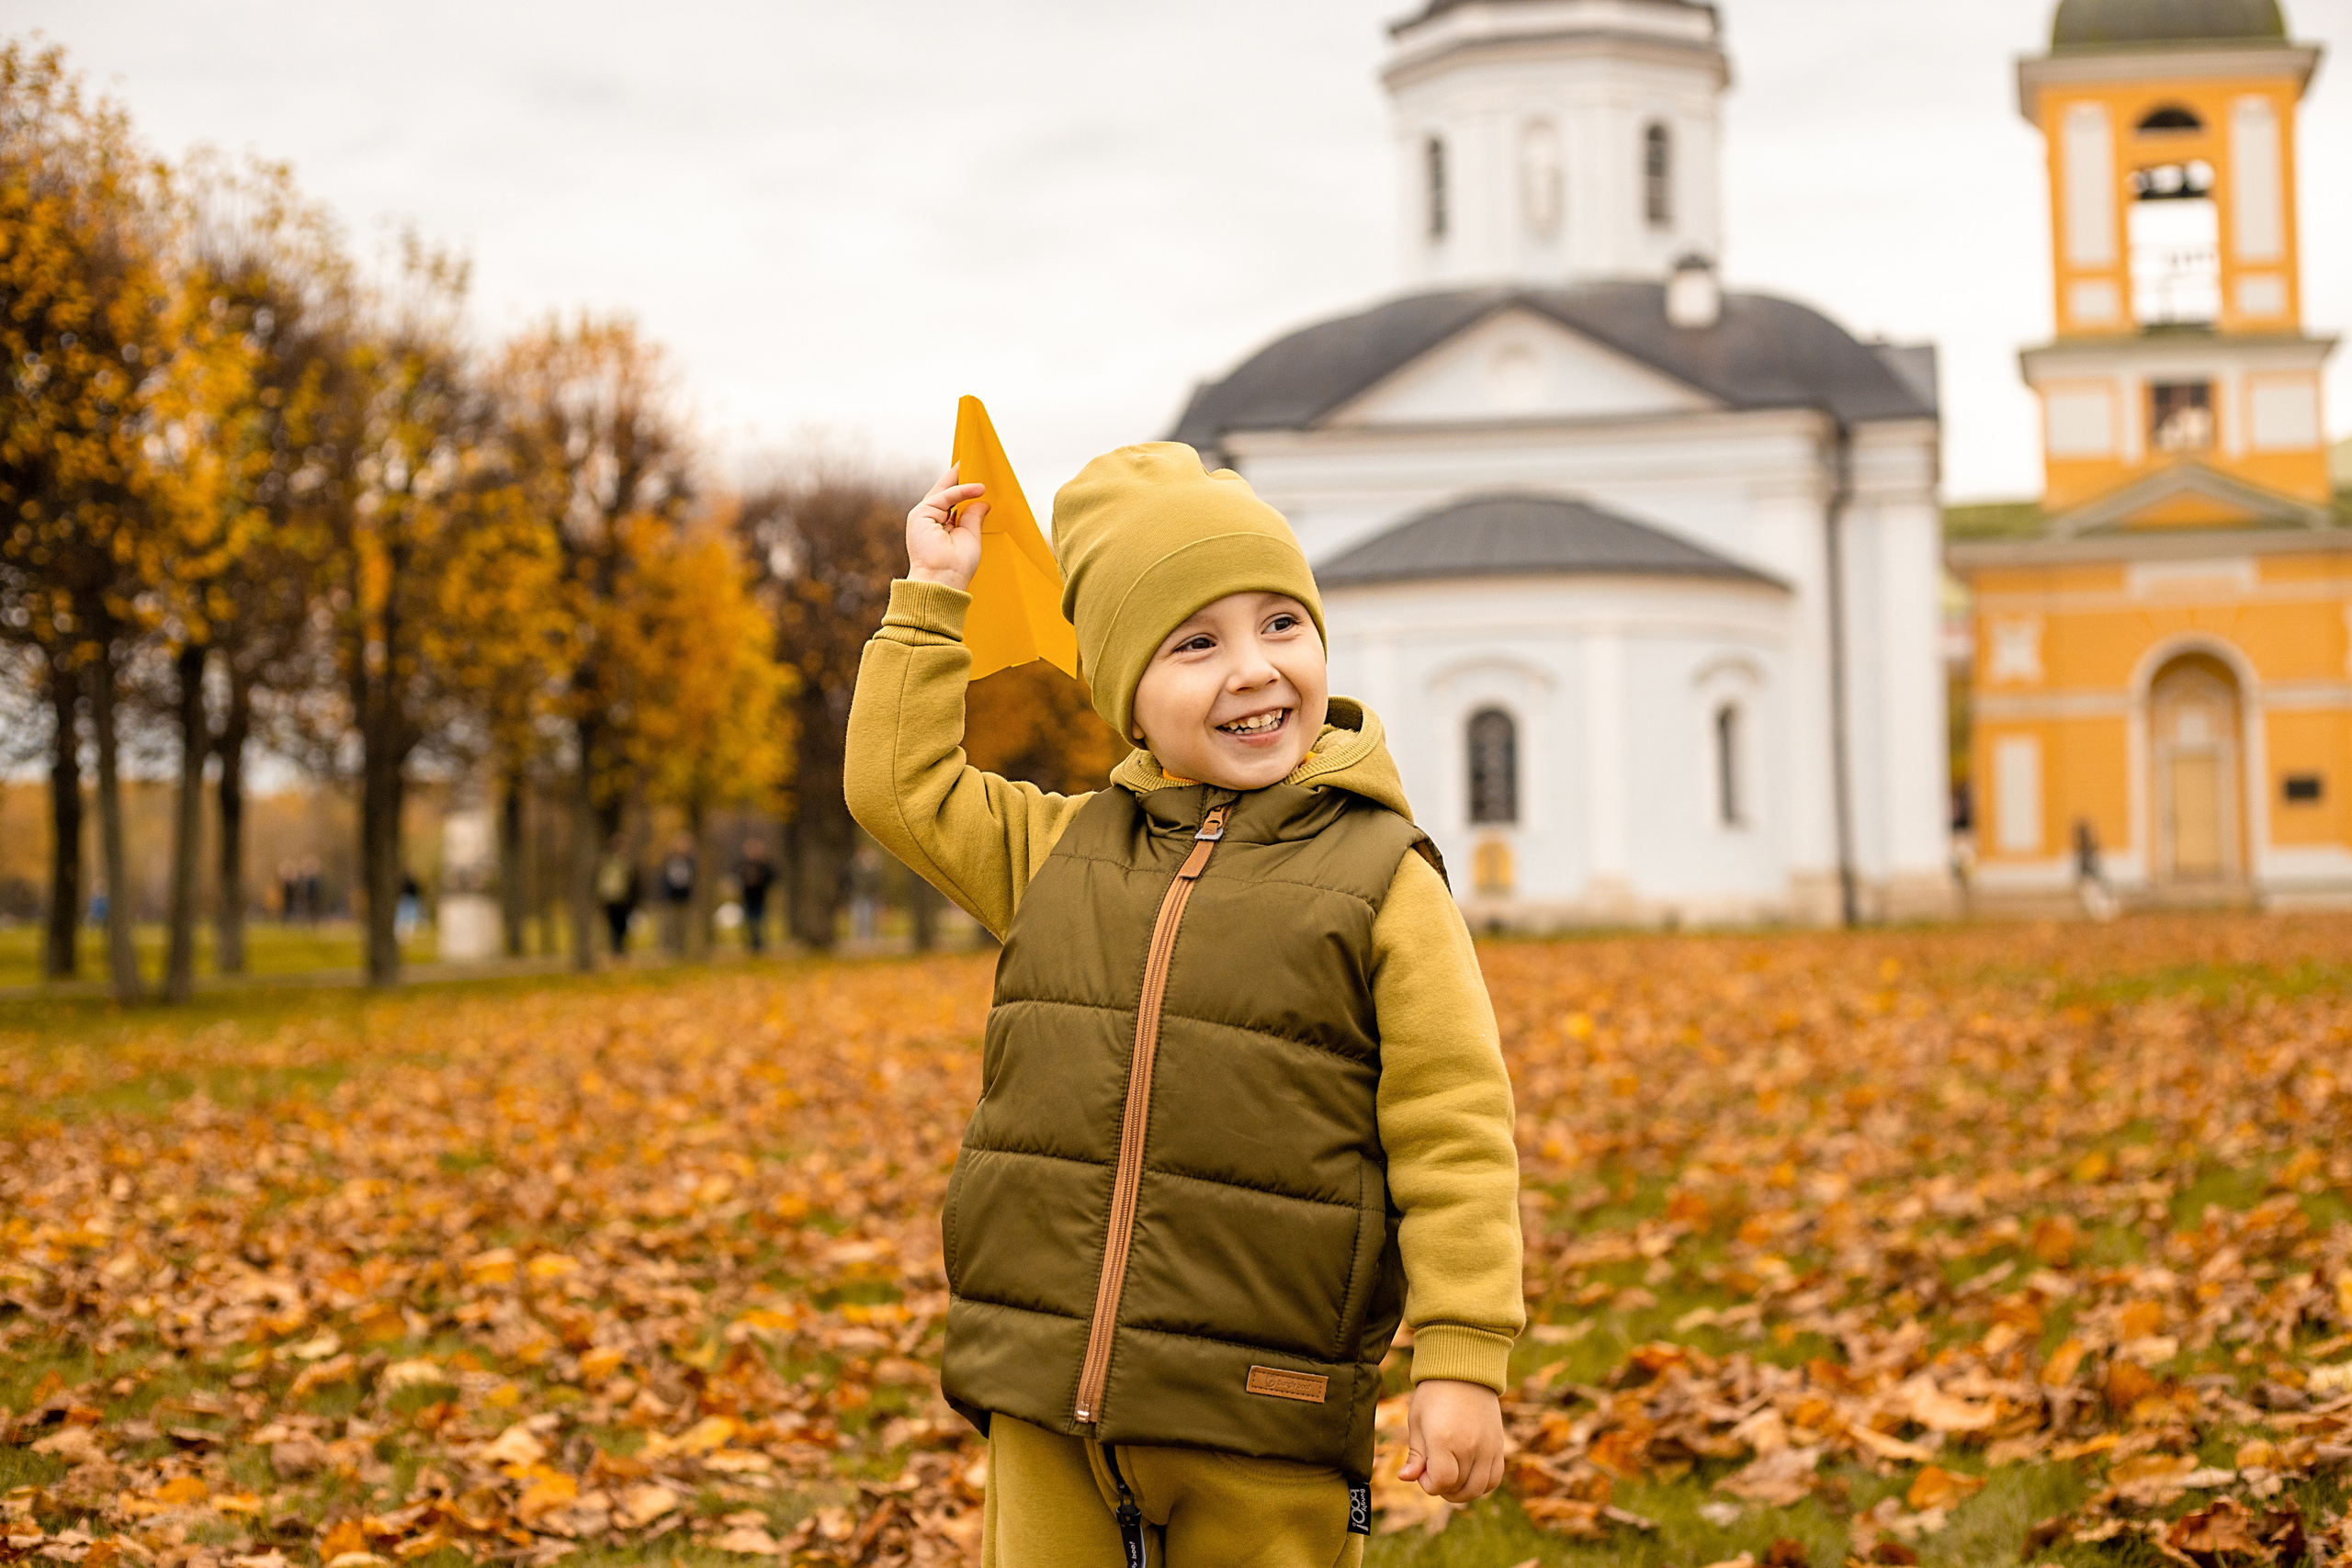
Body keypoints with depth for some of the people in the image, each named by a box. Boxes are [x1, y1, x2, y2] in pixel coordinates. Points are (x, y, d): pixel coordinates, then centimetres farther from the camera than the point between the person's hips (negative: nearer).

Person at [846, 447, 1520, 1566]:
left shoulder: (1383, 881, -4)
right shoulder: (1063, 850, 9)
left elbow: (1454, 1137, -5)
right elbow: (901, 787, 20)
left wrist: (1463, 1363, -10)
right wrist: (933, 603, 16)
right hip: (1047, 1404, 4)